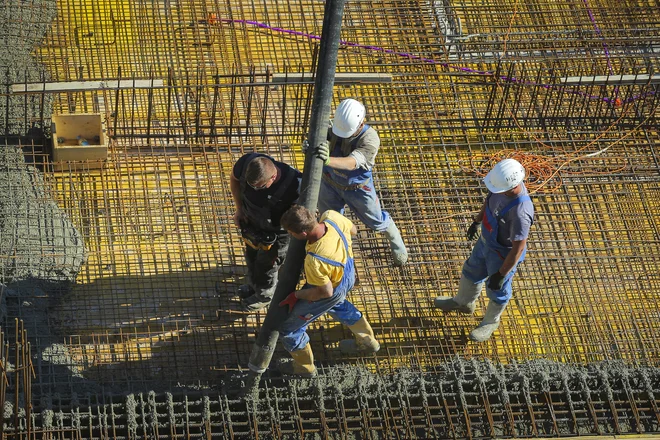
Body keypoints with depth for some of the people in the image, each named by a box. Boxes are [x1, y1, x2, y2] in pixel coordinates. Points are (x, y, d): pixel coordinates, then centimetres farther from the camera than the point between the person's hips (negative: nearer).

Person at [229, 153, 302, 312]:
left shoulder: (294, 185, -43)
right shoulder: (246, 162, -32)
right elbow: (234, 178, -6)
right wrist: (239, 209, -6)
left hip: (277, 232, -4)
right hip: (251, 221, 5)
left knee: (266, 265, 20)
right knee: (252, 256, 30)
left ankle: (264, 296, 52)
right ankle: (253, 285, 61)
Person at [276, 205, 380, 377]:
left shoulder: (314, 261, -46)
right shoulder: (331, 217, -30)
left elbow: (326, 292, -27)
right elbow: (352, 230, -7)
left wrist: (296, 296, -13)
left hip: (333, 290, -7)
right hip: (347, 272, 7)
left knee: (289, 325, 15)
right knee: (338, 305, 40)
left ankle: (304, 366, 41)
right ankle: (367, 341, 61)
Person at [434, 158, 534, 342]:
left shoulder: (520, 212, -44)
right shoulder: (505, 183, -22)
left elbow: (518, 248, -32)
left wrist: (501, 274, -22)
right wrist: (477, 221, 18)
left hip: (503, 254, -7)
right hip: (486, 241, 7)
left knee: (497, 290, 21)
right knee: (472, 271, 31)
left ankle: (490, 322, 51)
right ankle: (463, 302, 61)